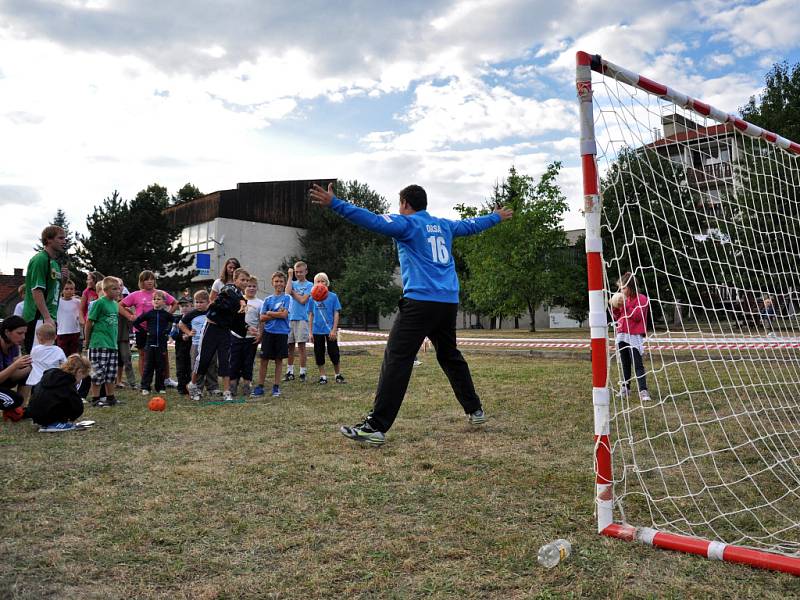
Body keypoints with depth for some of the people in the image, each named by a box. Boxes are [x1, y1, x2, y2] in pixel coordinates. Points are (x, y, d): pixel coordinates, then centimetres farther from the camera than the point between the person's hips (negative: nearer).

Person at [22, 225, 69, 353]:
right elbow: (36, 290, -19)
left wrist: (64, 278, 2)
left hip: (49, 318, 10)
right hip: (38, 318, -10)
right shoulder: (40, 259, -11)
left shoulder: (55, 262, 16)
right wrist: (47, 317, -23)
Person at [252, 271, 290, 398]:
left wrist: (270, 313, -4)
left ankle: (276, 386, 15)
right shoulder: (267, 299, 8)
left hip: (282, 333, -2)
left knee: (279, 360, 6)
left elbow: (284, 314, -13)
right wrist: (277, 314, -9)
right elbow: (262, 318, 1)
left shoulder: (287, 298, -1)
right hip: (268, 332, 2)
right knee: (264, 359, 2)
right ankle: (260, 386, 10)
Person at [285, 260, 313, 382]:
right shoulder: (293, 283, 13)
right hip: (290, 317, 4)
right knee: (290, 346, 7)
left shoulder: (309, 285, 0)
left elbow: (303, 300, -11)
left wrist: (293, 292, -2)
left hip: (302, 318, -4)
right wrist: (290, 276, -4)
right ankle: (290, 371, 16)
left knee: (301, 346, -3)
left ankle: (302, 372, 4)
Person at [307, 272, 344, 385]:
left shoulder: (333, 297, -3)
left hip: (330, 330, -2)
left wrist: (334, 330, -10)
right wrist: (310, 332, 4)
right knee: (319, 354, 7)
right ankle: (323, 376, 19)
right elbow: (311, 315, 8)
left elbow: (336, 314, -3)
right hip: (317, 331, 2)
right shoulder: (312, 298, 4)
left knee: (333, 352, 2)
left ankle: (338, 375, 20)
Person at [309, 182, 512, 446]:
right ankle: (474, 410, 30)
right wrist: (497, 216, 54)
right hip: (449, 302, 7)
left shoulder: (406, 224, 0)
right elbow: (471, 225, 35)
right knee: (450, 356, 22)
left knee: (396, 359, -10)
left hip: (420, 301, -7)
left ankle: (376, 427, -16)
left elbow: (372, 220, -15)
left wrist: (333, 203, -18)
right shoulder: (444, 225, 19)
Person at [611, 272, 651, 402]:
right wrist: (614, 307, -1)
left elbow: (637, 316, -15)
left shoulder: (641, 299, -6)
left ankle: (643, 391, -13)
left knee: (638, 364, -11)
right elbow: (617, 317, 17)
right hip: (622, 335, 7)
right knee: (625, 364, 11)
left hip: (634, 336, -7)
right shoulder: (623, 299, 13)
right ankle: (625, 388, 17)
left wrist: (625, 305, -18)